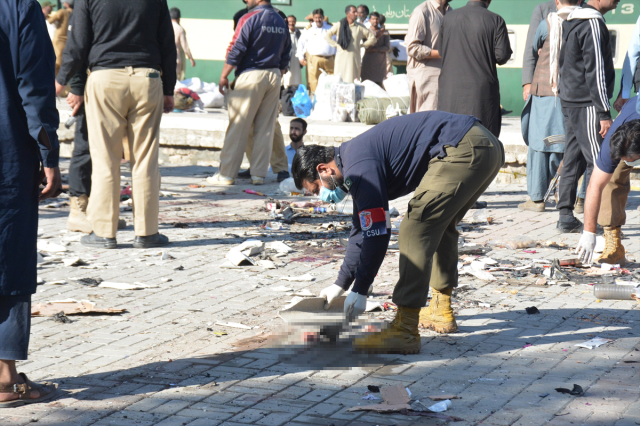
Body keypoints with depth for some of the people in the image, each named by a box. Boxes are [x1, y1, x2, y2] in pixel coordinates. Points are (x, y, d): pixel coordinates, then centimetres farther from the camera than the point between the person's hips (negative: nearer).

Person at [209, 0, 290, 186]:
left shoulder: (249, 18, -9)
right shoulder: (281, 22, 10)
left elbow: (236, 50, -12)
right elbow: (286, 56, 14)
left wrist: (223, 76, -5)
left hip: (251, 75, -6)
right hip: (274, 77, 6)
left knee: (238, 127, -2)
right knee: (266, 128, 8)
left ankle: (226, 173, 1)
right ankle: (259, 174, 9)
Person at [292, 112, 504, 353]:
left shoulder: (359, 166, -10)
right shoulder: (355, 159, 22)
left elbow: (377, 233, -12)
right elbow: (362, 230, 33)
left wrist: (359, 290, -3)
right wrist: (340, 284, 38)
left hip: (463, 151, -11)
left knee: (415, 230, -12)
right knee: (438, 224, 26)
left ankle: (405, 331, -15)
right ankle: (441, 311, 32)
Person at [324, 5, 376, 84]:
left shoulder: (360, 27, 5)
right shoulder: (339, 25, 4)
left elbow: (372, 38, 9)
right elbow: (327, 36, 7)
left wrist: (362, 45, 6)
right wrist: (336, 45, 2)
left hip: (354, 58, 0)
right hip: (341, 58, 0)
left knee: (353, 81, -3)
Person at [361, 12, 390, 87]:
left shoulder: (385, 33, 9)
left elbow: (388, 48, 3)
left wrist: (375, 49, -11)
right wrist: (377, 37, -16)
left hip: (380, 62, 1)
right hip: (368, 61, 0)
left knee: (378, 83, -7)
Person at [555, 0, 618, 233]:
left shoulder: (571, 21, 15)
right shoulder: (593, 24, -15)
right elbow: (595, 72, -19)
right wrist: (605, 113, -17)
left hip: (570, 101, 10)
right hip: (587, 104, -10)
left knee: (573, 158, 11)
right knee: (598, 161, -7)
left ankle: (566, 216, 13)